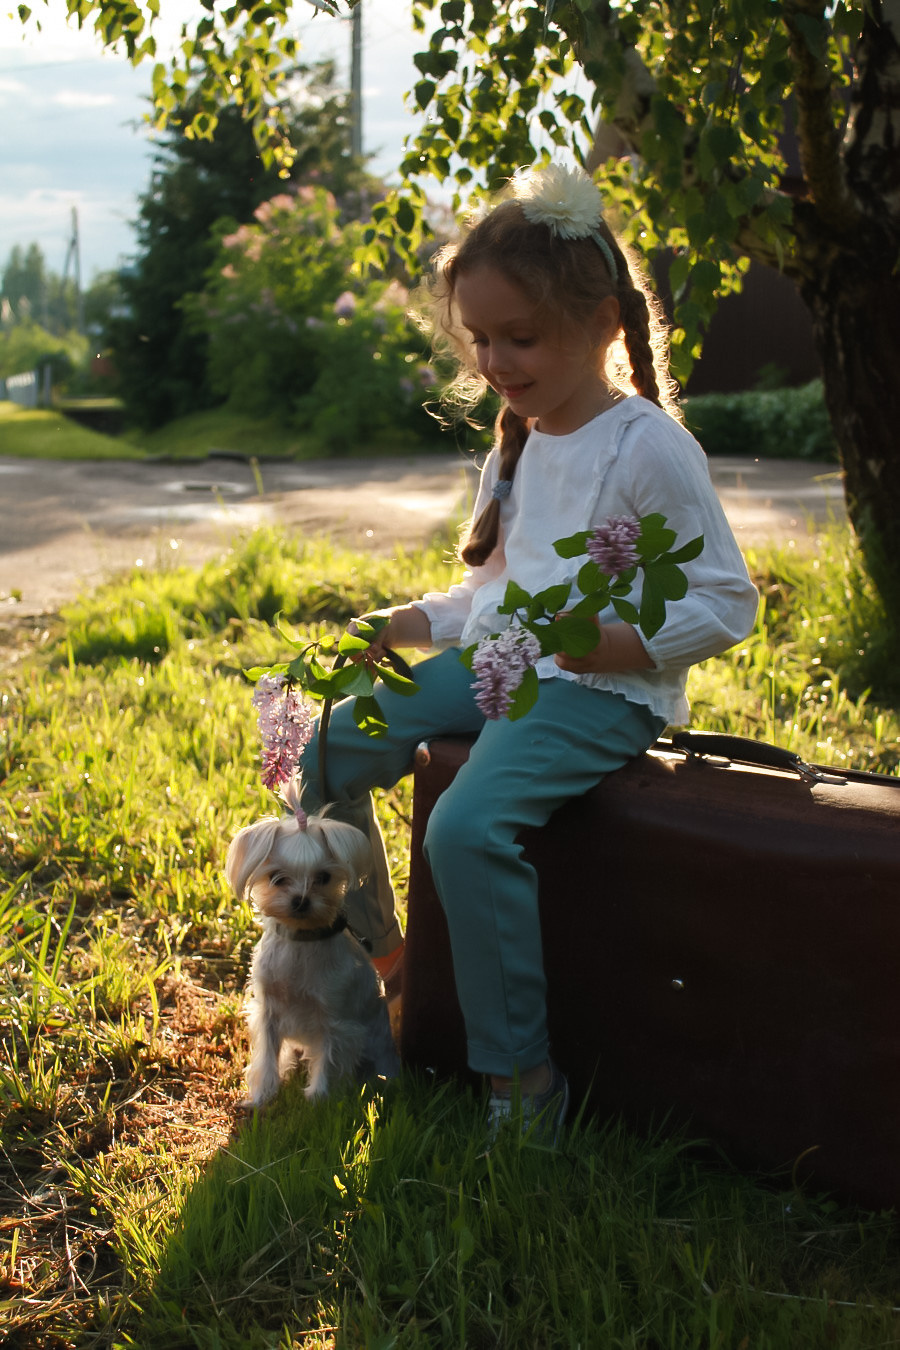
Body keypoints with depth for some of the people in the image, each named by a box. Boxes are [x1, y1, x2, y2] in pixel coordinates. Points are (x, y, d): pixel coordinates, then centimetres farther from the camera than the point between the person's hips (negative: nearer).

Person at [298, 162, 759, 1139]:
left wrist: (602, 643, -24)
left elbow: (727, 603, -13)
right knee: (331, 750, 1)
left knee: (468, 825, -30)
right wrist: (405, 626, 8)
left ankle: (522, 1077, -16)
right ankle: (370, 957, 18)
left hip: (600, 690, -9)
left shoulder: (648, 447, -11)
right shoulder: (517, 449, 15)